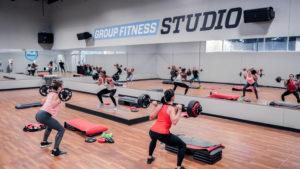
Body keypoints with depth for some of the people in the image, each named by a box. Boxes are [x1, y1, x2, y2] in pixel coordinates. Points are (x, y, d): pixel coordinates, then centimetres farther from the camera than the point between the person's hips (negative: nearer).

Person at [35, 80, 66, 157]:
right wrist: (60, 99, -18)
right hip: (44, 115, -10)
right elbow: (52, 105, -21)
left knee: (51, 124, 38)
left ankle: (44, 142, 47)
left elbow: (42, 102, 36)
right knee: (61, 129, -4)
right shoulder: (56, 95, -3)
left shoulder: (50, 93, 21)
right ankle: (55, 151, -6)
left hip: (38, 114, 10)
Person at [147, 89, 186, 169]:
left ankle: (150, 157, 52)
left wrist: (155, 106, 25)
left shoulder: (160, 106, 12)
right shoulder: (171, 108, -5)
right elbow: (174, 122, -20)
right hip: (163, 134, -7)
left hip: (152, 132, 7)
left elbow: (151, 117, 20)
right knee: (182, 145, 10)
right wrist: (179, 110, -16)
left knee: (154, 139, 45)